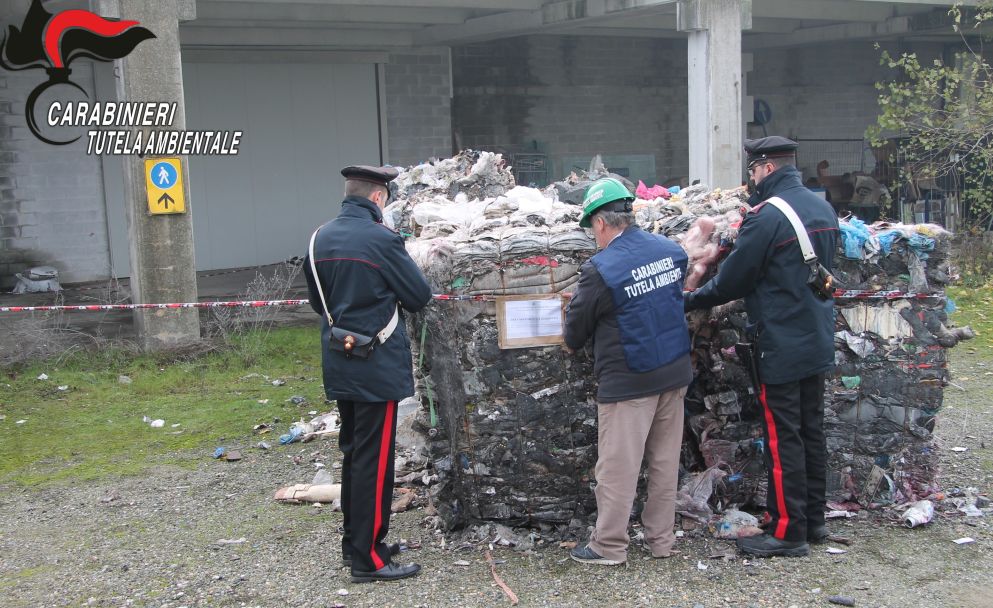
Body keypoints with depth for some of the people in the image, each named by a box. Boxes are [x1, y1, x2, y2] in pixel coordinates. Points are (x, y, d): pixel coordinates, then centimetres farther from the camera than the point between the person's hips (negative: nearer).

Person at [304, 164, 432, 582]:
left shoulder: (320, 239, 5)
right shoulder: (382, 240, -17)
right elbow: (420, 296, -9)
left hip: (339, 365, 7)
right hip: (378, 366, -7)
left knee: (353, 453, 18)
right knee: (375, 460, 0)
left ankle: (354, 542, 30)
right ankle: (367, 558, 6)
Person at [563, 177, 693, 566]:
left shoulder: (600, 270, -17)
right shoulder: (671, 250, 1)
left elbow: (575, 334, -6)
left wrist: (572, 342, 17)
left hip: (628, 382, -6)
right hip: (675, 373, 7)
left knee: (617, 465, 4)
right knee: (665, 460, 14)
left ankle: (609, 545, 14)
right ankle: (661, 540, 25)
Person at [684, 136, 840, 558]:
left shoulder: (767, 217, -19)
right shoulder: (823, 209, 8)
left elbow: (731, 282, -14)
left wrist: (689, 301, 1)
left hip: (780, 345, -8)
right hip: (818, 341, 9)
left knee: (783, 439, -1)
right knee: (812, 431, 16)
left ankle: (789, 531, 7)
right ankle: (814, 520, 26)